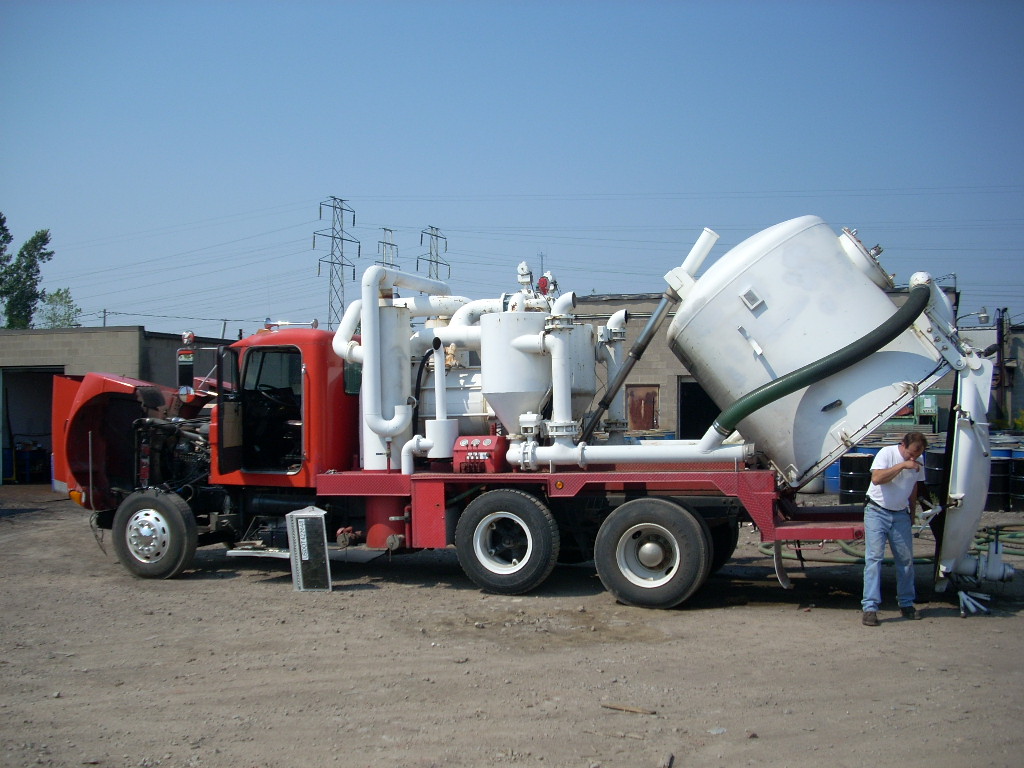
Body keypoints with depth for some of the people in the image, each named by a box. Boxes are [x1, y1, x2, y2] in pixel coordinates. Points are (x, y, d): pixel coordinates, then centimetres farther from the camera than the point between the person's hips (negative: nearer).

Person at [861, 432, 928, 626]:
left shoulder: (917, 464, 5)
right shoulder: (887, 453, -13)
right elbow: (876, 478, -27)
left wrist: (911, 515, 20)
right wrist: (902, 465, -29)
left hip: (901, 515, 5)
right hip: (877, 512, -5)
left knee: (906, 559, 6)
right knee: (874, 558, -11)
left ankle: (906, 603, 21)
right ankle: (870, 607, -12)